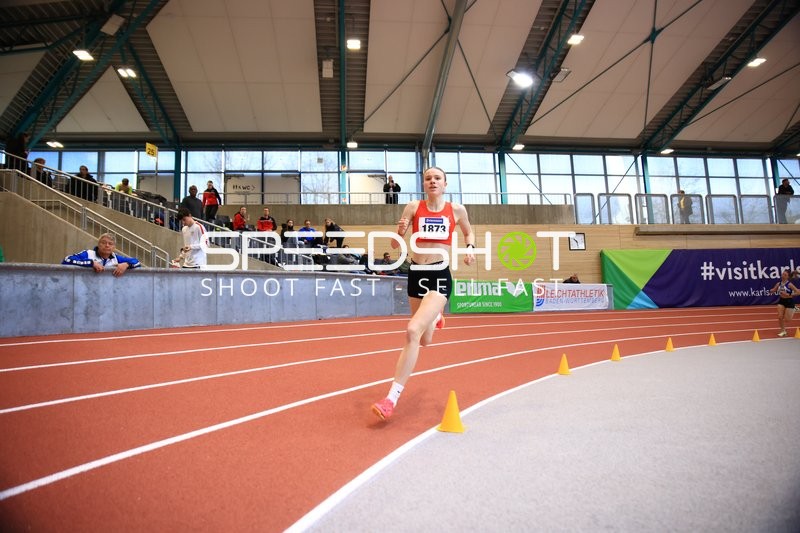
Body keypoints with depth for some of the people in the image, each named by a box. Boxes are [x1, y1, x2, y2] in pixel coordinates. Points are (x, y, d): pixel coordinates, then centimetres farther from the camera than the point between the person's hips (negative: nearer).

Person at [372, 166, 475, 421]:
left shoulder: (456, 209, 3)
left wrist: (470, 248, 3)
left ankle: (392, 397, -16)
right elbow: (395, 245, 2)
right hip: (416, 274, 3)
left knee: (412, 331, -24)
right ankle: (435, 318, 61)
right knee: (424, 340, 20)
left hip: (440, 276, -3)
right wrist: (400, 231, -19)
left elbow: (468, 232, 23)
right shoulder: (413, 207, 2)